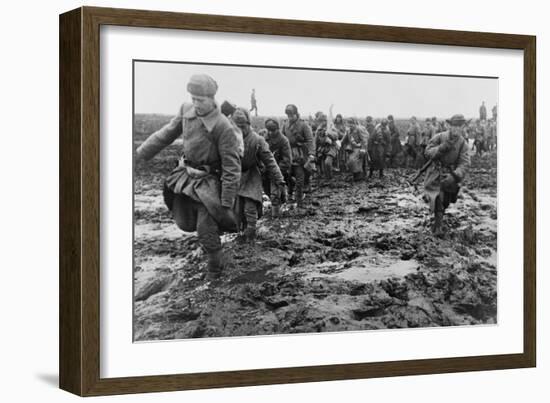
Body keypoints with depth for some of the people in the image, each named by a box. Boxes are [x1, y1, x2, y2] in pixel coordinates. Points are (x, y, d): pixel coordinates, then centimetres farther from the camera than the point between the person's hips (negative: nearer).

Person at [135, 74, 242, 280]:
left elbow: (231, 168, -21)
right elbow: (166, 134, 4)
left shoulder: (224, 128, -27)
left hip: (208, 180, -6)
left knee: (206, 230, -4)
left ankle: (216, 265, 22)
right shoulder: (186, 111, -9)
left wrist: (227, 203, -18)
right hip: (185, 175, 6)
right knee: (185, 223, 14)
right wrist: (139, 154, 2)